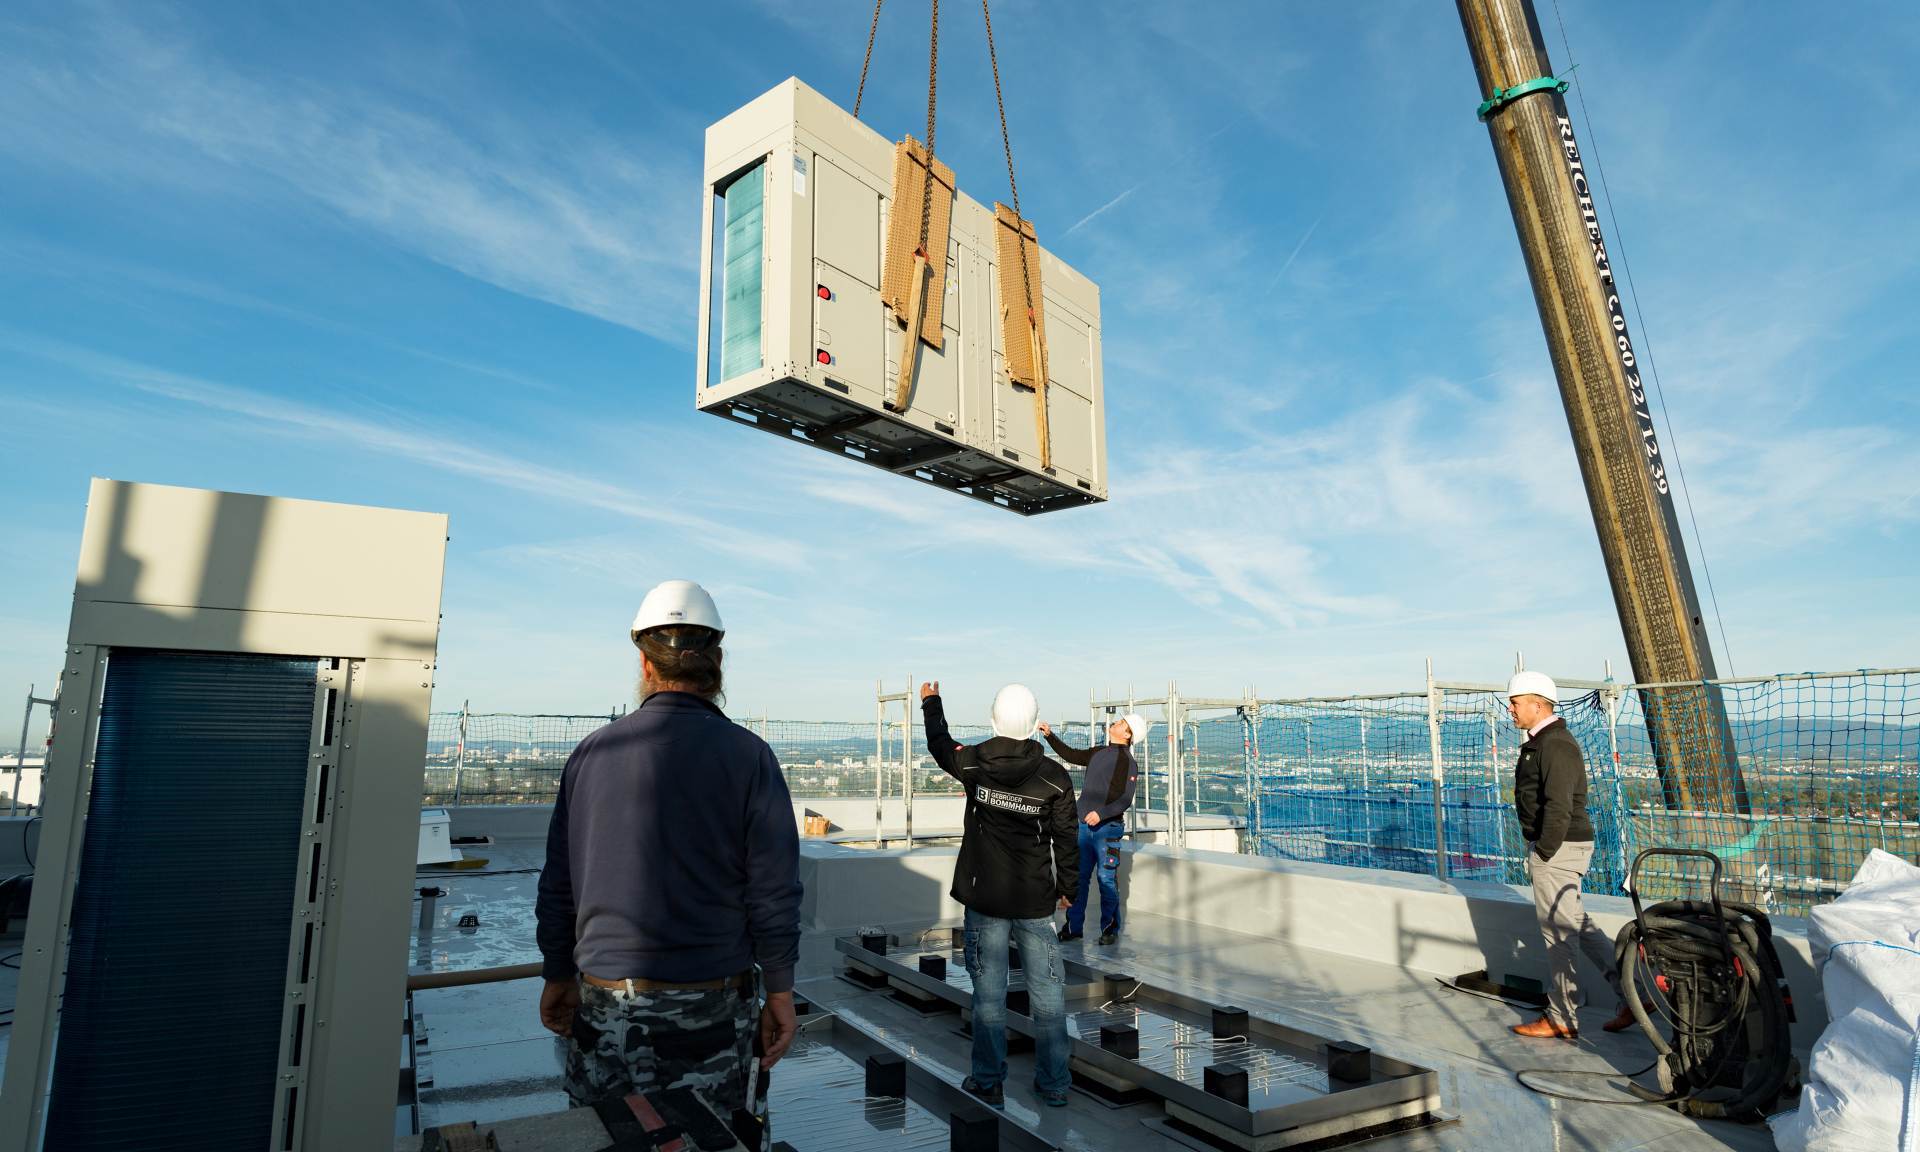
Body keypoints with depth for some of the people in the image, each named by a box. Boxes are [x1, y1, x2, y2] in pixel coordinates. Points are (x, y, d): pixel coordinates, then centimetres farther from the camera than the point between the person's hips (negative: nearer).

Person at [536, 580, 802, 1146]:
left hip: (604, 999, 3)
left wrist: (558, 977, 19)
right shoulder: (747, 755, -10)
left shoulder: (592, 752, 0)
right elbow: (774, 892, -9)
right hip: (713, 1004, -3)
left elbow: (557, 886, 7)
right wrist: (780, 992, 1)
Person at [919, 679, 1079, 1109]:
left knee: (988, 989, 9)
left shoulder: (972, 763, -7)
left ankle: (988, 1082, 19)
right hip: (1036, 901, 0)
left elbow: (940, 746, 15)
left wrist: (931, 703, 32)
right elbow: (1066, 839, -1)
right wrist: (1066, 887, 14)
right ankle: (1053, 1082, 21)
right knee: (1046, 988, 11)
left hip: (985, 898, 0)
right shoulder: (1054, 776, -9)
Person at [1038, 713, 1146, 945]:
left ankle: (1110, 929, 15)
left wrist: (1101, 813, -26)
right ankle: (1073, 926, 18)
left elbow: (1125, 799, -15)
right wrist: (1050, 736, 18)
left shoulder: (1127, 761, -9)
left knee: (1106, 880, 0)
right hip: (1083, 825, 6)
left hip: (1107, 828, -6)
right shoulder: (1098, 752, 12)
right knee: (1078, 878, 9)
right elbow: (1070, 754, 26)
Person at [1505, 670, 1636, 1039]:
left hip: (1557, 850, -10)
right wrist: (1539, 850, 19)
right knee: (1577, 925, 17)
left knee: (1558, 932, 0)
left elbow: (1559, 807, -24)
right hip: (1561, 846, 10)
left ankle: (1561, 1019, 11)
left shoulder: (1555, 745, -19)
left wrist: (1542, 853, -19)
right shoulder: (1543, 742, 14)